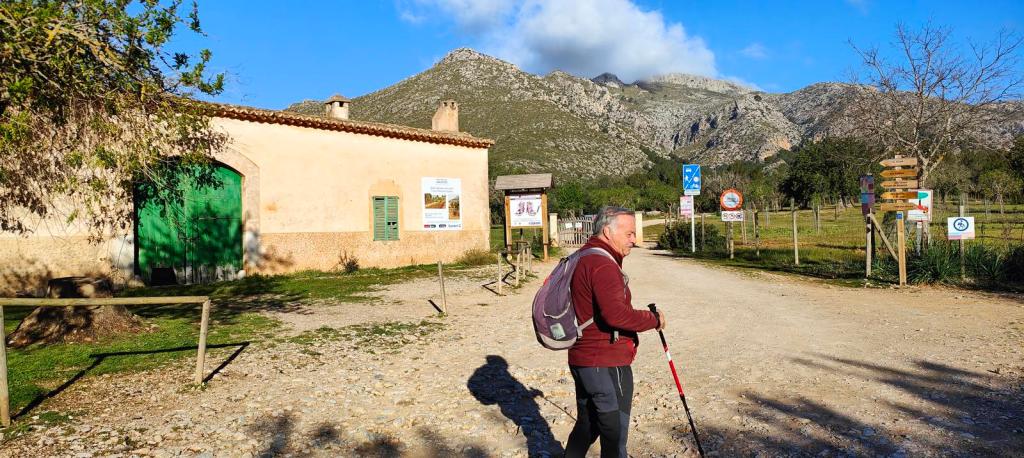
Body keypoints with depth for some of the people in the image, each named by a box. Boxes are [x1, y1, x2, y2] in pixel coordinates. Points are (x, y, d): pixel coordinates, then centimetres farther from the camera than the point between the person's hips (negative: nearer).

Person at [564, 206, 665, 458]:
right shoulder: (602, 264, -20)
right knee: (614, 436, 4)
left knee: (586, 426, 23)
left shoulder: (582, 259, 13)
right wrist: (653, 320, -16)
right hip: (606, 365, -10)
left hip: (583, 359, 10)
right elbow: (616, 314, -30)